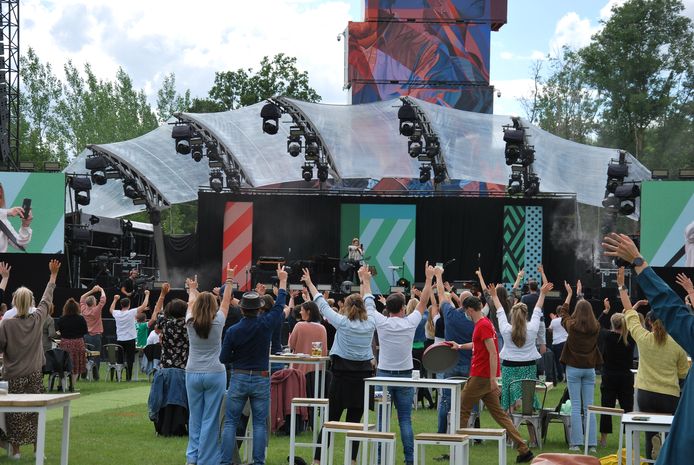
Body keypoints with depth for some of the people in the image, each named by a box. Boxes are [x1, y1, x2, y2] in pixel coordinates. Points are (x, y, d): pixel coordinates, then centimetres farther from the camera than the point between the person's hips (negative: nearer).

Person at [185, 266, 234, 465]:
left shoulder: (190, 323, -2)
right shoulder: (218, 322, -7)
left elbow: (191, 303, 18)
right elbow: (226, 302, 7)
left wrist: (192, 290, 37)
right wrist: (229, 281, 20)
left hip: (193, 374, 3)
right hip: (215, 374, -2)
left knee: (195, 417, 11)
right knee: (210, 419, 0)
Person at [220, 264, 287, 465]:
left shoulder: (232, 331, -10)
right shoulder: (265, 324, -11)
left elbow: (224, 358, -3)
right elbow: (279, 305, 5)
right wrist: (282, 281, 17)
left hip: (238, 378, 0)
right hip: (261, 379, 0)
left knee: (230, 422, 5)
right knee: (260, 423, 6)